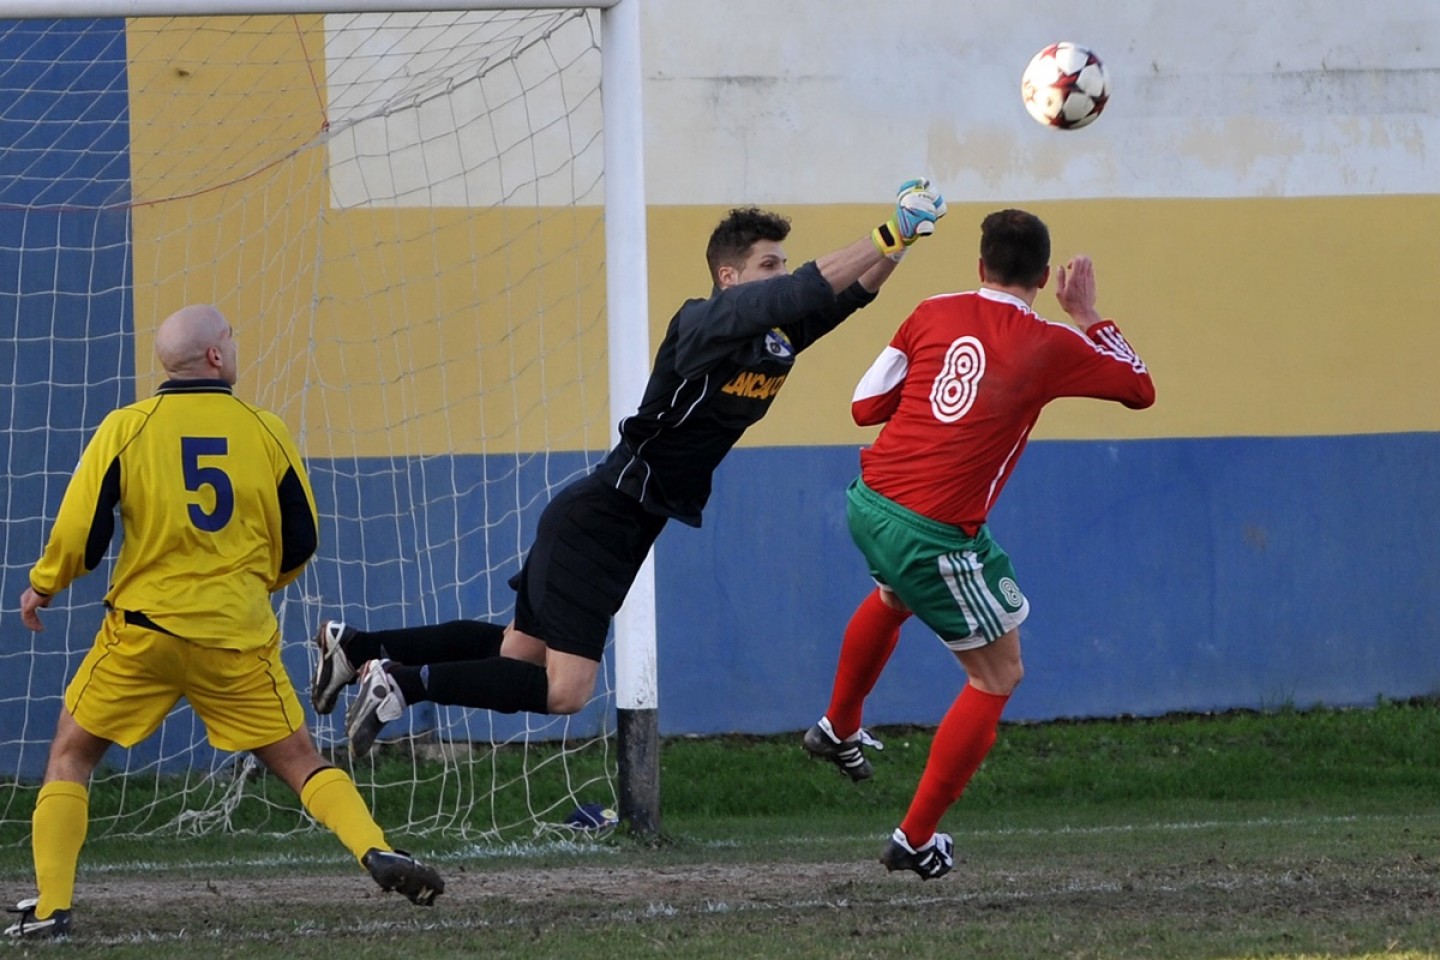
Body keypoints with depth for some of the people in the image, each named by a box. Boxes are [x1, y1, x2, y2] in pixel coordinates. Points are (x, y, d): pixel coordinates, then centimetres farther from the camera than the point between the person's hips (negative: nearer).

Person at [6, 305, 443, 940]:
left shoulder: (126, 428, -4)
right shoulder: (267, 432, 1)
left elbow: (80, 533, -5)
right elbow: (300, 545, 8)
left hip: (144, 629, -1)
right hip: (239, 636, 1)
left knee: (70, 756, 13)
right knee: (299, 761, 10)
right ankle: (377, 852, -12)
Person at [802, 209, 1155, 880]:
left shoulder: (932, 315, 2)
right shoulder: (1049, 347, -9)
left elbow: (865, 406, 7)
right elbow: (1140, 390, 5)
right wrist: (1087, 317, 12)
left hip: (868, 500, 6)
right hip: (937, 534, -6)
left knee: (893, 597, 40)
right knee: (998, 677, 10)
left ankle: (838, 729, 58)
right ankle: (915, 839, 9)